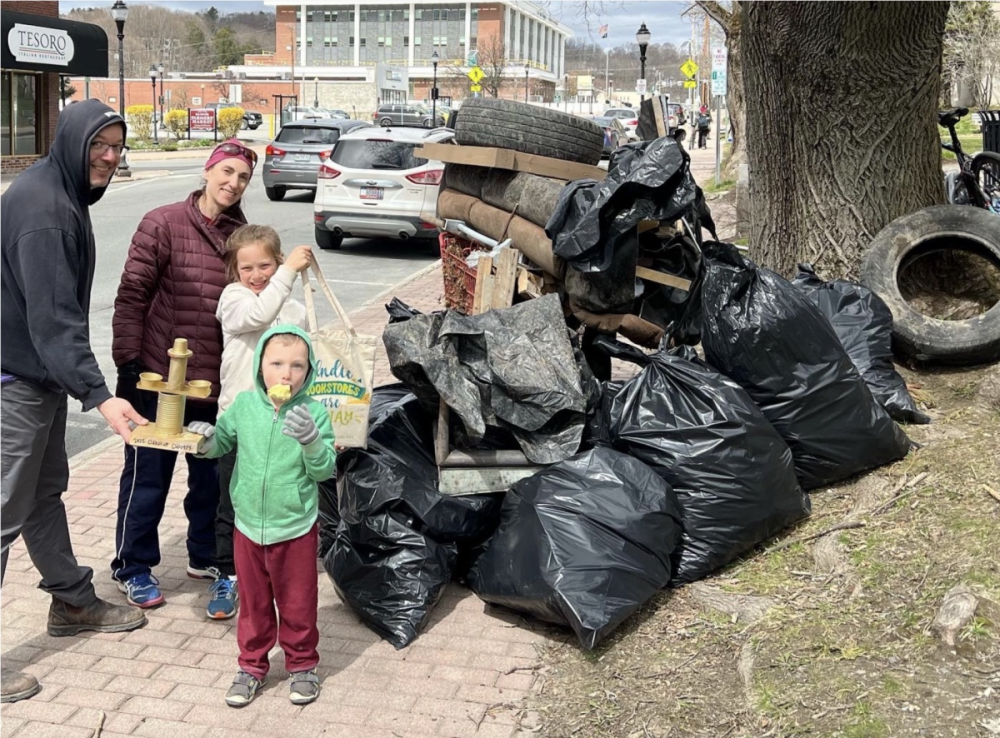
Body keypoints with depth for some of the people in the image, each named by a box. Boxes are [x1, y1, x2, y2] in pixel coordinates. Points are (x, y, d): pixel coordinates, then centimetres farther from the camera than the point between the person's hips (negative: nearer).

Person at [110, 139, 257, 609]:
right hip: (160, 379, -5)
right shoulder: (163, 224, -9)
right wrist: (128, 362, -14)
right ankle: (133, 568, 22)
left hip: (219, 382, 5)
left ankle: (205, 556, 36)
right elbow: (131, 297, -10)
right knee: (148, 477, 6)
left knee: (213, 475, 17)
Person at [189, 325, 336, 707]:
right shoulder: (244, 405, -4)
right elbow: (223, 442, 10)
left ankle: (302, 665, 32)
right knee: (253, 603, 18)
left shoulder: (314, 412, -12)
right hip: (249, 526, 3)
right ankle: (252, 666, 35)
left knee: (297, 604, 13)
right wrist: (208, 440, -12)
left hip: (296, 529, -3)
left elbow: (325, 469, -14)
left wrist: (310, 439, -31)